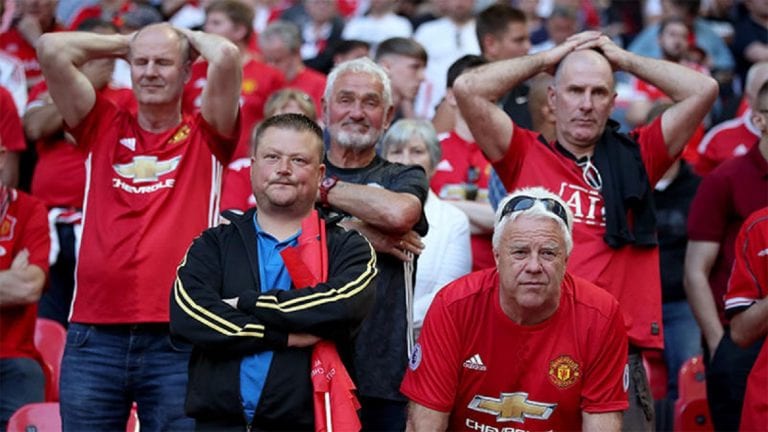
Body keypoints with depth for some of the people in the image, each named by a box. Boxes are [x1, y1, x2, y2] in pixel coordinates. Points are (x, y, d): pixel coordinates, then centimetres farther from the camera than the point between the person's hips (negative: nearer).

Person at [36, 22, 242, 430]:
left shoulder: (204, 137, 8)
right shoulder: (103, 128, 13)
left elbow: (226, 57, -8)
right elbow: (51, 49, 4)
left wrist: (190, 37, 12)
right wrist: (123, 42, 16)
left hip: (179, 339, -2)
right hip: (94, 336, 2)